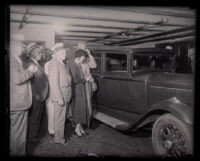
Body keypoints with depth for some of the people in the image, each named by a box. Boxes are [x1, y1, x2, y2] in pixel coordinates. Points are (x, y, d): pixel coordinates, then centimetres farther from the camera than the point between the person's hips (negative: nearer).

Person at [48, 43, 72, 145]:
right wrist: (59, 98, -22)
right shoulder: (54, 64, -15)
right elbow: (54, 83, -20)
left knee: (62, 117, 17)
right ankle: (58, 139, 14)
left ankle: (60, 136, 30)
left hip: (65, 97, 9)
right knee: (60, 118, 1)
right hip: (60, 97, -9)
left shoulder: (62, 64, 14)